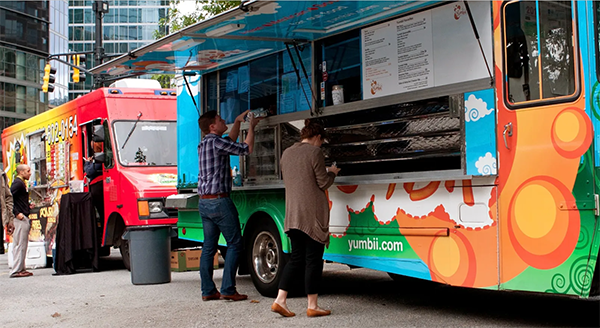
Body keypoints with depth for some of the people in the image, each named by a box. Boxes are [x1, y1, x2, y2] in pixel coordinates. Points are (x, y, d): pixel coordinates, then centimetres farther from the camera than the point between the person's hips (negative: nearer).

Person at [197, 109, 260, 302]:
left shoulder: (203, 145, 15)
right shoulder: (215, 142, -12)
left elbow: (230, 141, 33)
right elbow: (246, 149, -6)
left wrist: (237, 122, 31)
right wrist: (251, 127, 6)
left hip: (204, 202, 9)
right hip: (219, 201, -9)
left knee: (209, 246, 9)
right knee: (234, 244, -2)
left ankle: (208, 291, 10)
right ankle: (227, 290, -4)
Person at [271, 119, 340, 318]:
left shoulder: (287, 154, 13)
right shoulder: (315, 152, -9)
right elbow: (323, 183, -8)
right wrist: (332, 173, 13)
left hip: (292, 215, 7)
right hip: (312, 214, -7)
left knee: (296, 258, 12)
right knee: (313, 259, 0)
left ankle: (280, 300, 4)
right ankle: (312, 306, 5)